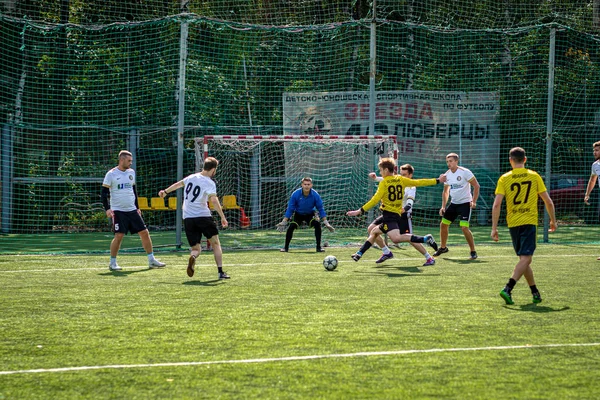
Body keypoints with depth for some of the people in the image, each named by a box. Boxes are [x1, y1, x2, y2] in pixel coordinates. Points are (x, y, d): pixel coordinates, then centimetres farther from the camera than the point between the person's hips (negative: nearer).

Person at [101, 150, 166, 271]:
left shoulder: (131, 172, 11)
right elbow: (104, 193, -5)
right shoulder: (111, 174, -6)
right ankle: (112, 263, 3)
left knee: (144, 233, 2)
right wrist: (107, 209, -14)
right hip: (118, 211, -6)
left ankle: (151, 260, 10)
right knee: (119, 235, -11)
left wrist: (137, 207, 18)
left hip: (132, 210, 6)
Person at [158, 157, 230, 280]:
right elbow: (214, 201, -22)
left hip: (188, 218, 5)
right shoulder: (209, 183, -8)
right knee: (215, 243, 11)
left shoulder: (191, 177, 10)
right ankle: (221, 272, 4)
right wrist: (223, 217, -22)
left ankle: (192, 257, -28)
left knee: (196, 248, 8)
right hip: (203, 216, -5)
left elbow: (178, 184, 29)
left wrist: (165, 191, 45)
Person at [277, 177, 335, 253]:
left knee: (317, 225, -25)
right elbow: (290, 209, -14)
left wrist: (325, 222, -13)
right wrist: (284, 222, -15)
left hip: (310, 215, 0)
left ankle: (318, 247, -14)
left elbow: (320, 209, -9)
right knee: (291, 227, -23)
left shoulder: (315, 195, -21)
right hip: (298, 215, 0)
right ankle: (286, 248, -6)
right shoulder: (296, 194, -23)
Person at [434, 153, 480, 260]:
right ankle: (443, 247, 29)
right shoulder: (447, 174, 5)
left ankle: (473, 252, -4)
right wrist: (443, 206, 8)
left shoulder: (464, 172, -15)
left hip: (465, 203, -7)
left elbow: (476, 186, -12)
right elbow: (445, 191, 17)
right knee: (443, 224, 8)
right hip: (454, 203, 7)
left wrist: (474, 201, -19)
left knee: (464, 227, -17)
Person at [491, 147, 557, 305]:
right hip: (529, 222, -2)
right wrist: (553, 220, 20)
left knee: (524, 259, 16)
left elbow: (496, 204, -7)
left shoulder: (504, 179, 1)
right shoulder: (534, 176, 2)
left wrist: (494, 228, -4)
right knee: (525, 259, -7)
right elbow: (548, 202, 5)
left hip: (513, 223, 3)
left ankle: (535, 293, 22)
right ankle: (507, 289, -24)